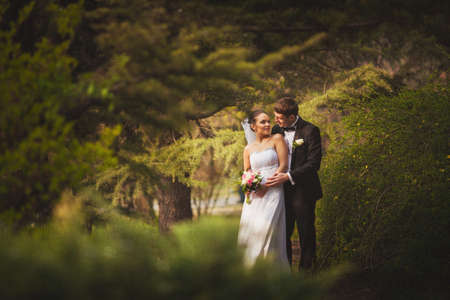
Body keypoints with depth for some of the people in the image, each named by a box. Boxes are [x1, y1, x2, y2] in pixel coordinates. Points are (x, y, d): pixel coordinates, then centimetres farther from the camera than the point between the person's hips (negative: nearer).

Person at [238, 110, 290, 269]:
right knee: (248, 229, -7)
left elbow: (283, 165, -2)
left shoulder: (277, 139, 6)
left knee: (266, 228, -19)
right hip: (254, 195, 4)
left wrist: (267, 185, -11)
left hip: (272, 192, -4)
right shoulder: (248, 149, 18)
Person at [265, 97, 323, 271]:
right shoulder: (276, 130, 8)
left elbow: (313, 163, -15)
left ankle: (305, 271, 12)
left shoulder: (310, 131, -9)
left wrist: (288, 176, -21)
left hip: (303, 191, -5)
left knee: (306, 235, 3)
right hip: (282, 191, 5)